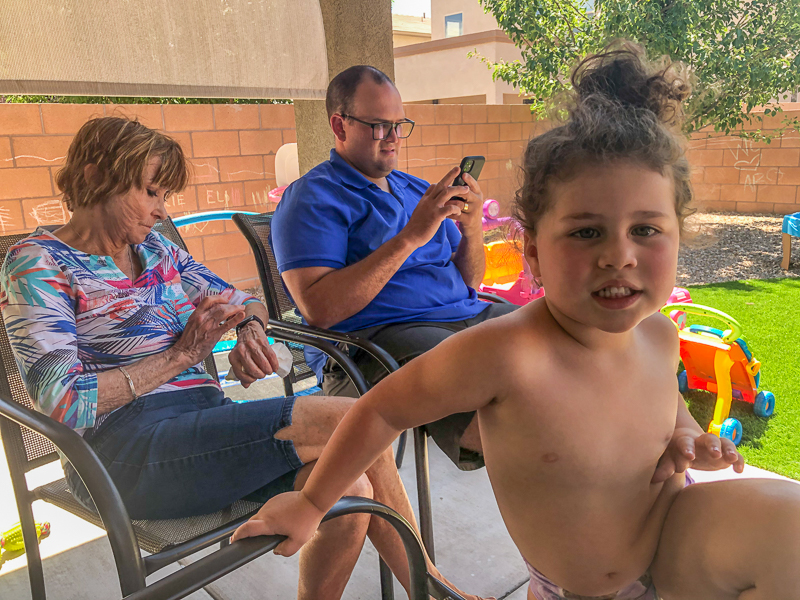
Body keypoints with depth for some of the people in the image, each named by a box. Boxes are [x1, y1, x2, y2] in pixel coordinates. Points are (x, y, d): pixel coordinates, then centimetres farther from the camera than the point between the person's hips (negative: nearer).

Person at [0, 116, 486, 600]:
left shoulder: (155, 249, 19)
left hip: (205, 419, 6)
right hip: (127, 448, -6)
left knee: (349, 493, -23)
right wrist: (181, 355, -11)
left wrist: (249, 328, -2)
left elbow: (243, 302, 22)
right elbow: (63, 405, -12)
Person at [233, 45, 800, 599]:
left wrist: (685, 431, -11)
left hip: (676, 544, 3)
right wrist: (310, 503, -10)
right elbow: (385, 409, -21)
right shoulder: (503, 353, -35)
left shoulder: (658, 333, -16)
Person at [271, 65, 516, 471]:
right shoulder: (311, 199, 0)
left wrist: (472, 230, -2)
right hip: (372, 340, -7)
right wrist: (410, 238, -16)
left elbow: (469, 282, 20)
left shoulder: (417, 190, 22)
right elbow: (319, 310, -15)